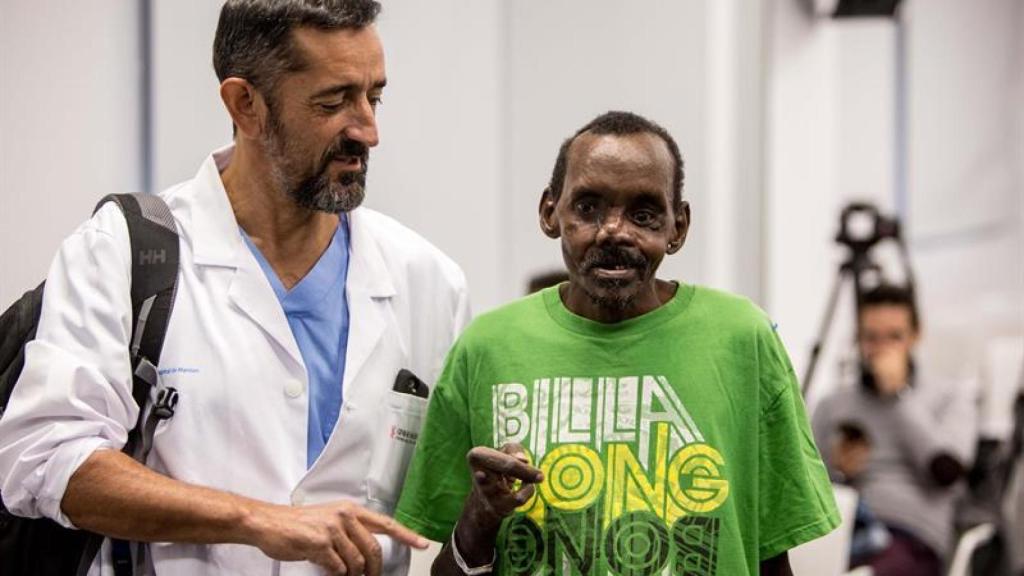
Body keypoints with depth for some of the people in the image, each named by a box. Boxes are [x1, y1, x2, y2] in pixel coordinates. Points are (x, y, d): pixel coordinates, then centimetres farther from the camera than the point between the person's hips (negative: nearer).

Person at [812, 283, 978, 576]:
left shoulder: (951, 397, 16)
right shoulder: (831, 406, 24)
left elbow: (946, 470, -3)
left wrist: (898, 394, 3)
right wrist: (837, 471, 0)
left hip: (908, 537, -2)